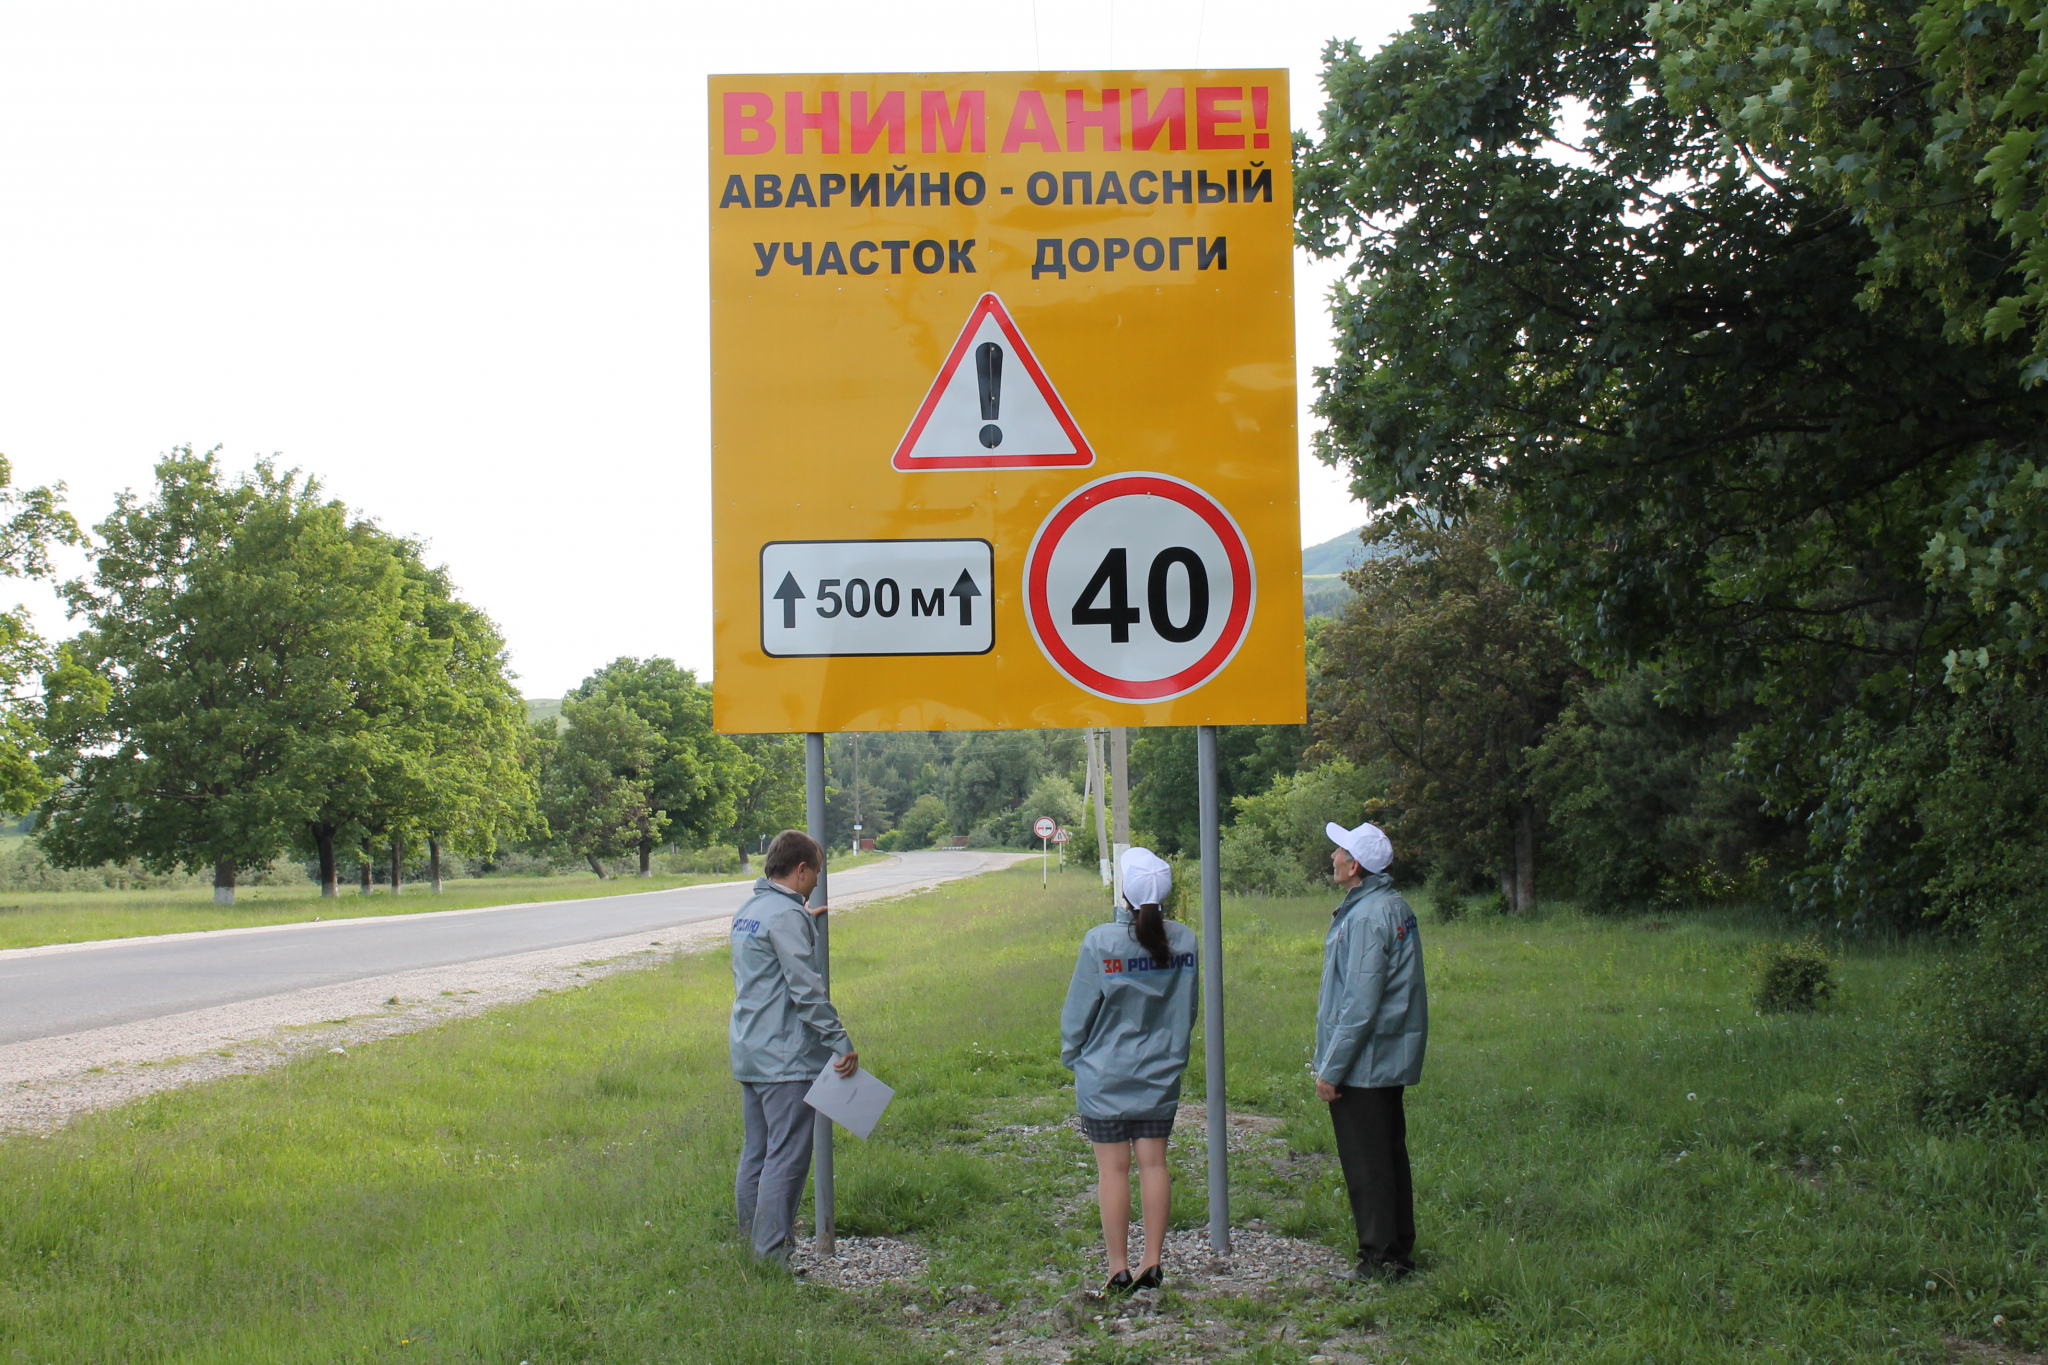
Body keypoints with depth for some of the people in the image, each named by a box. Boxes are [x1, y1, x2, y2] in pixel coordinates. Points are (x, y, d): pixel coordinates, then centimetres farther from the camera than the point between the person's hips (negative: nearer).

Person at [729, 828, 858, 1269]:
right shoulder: (787, 915, -15)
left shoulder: (747, 911, 14)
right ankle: (772, 1255, -6)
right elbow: (807, 990, -19)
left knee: (756, 1154, 15)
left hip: (748, 1055, 10)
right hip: (785, 1059, -10)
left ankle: (750, 1242, 21)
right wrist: (841, 1042, -16)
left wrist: (807, 922, 34)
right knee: (787, 1158, -6)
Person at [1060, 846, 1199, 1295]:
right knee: (1154, 1164, 10)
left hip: (1106, 1076, -4)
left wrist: (1072, 1057, 8)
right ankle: (1152, 1263, 14)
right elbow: (1190, 1008, 8)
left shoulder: (1100, 942, -16)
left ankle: (1119, 1270, 7)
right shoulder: (1185, 941, -4)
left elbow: (1078, 1010, -7)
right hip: (1162, 1073, 4)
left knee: (1112, 1170, 2)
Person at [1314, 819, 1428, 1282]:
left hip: (1362, 1064, -10)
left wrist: (1331, 1069, -18)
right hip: (1391, 1061, 10)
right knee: (1390, 1154, 16)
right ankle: (1399, 1249, 24)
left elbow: (1360, 1004, -24)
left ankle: (1379, 1257, 5)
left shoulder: (1366, 917, -21)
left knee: (1365, 1164, -1)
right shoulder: (1395, 907, 10)